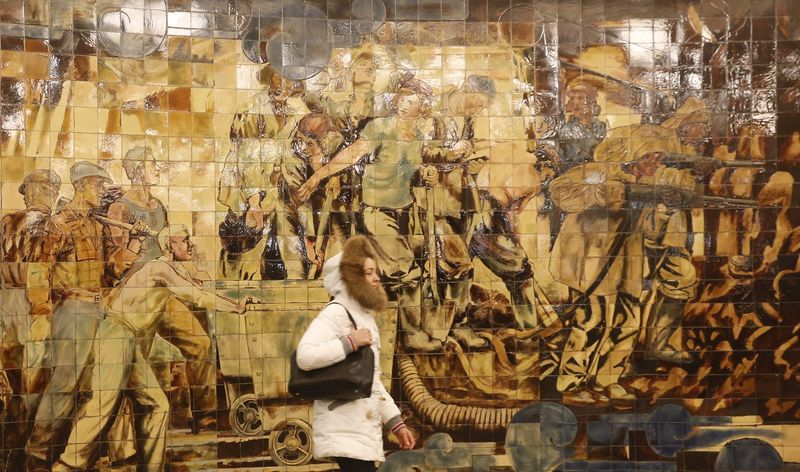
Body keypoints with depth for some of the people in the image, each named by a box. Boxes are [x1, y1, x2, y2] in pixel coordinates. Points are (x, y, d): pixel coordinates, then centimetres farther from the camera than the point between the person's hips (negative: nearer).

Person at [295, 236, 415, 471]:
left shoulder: (364, 316, 19)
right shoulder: (336, 312, -10)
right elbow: (305, 356, -26)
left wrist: (396, 422, 17)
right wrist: (350, 343, -21)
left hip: (361, 428, 9)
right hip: (345, 430, -9)